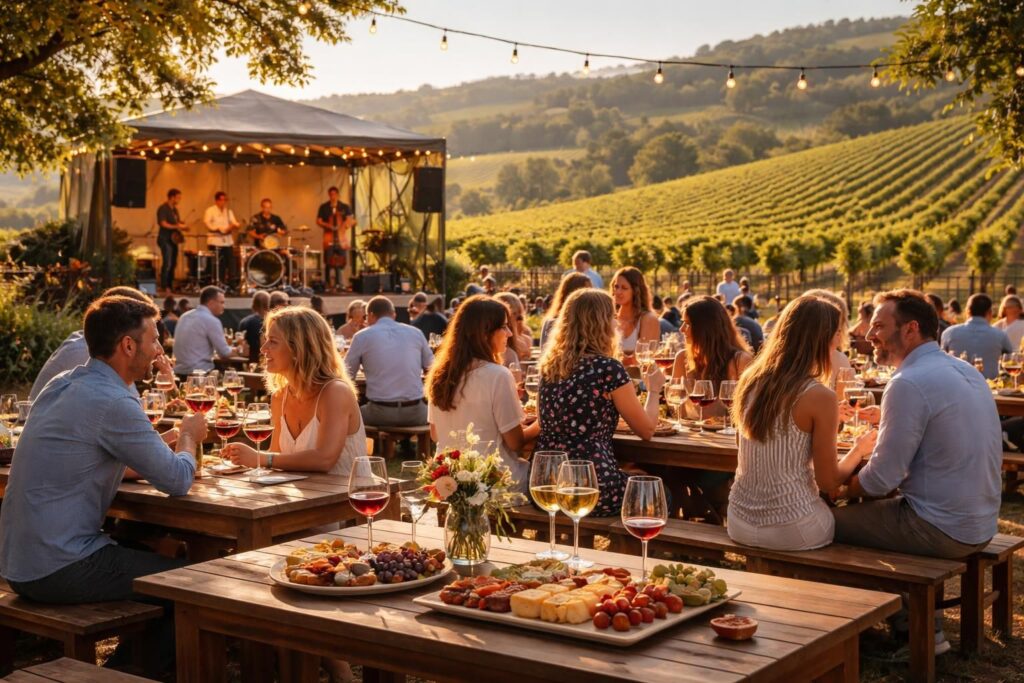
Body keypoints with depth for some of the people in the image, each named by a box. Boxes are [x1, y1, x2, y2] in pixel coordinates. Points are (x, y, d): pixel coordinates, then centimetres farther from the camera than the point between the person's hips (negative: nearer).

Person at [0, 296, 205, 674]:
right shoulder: (112, 402, -19)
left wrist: (170, 438, 9)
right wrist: (189, 437, 5)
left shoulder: (62, 385, 10)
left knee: (160, 558, 24)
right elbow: (177, 481, -15)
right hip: (60, 569, -9)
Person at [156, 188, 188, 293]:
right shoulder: (163, 209, -10)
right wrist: (177, 226, -23)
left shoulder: (174, 209, 18)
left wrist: (183, 226, 5)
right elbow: (163, 224, -19)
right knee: (167, 264, -12)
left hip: (173, 239, 9)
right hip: (165, 239, -9)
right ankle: (164, 287, -9)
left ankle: (170, 285, 13)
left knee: (173, 264, 8)